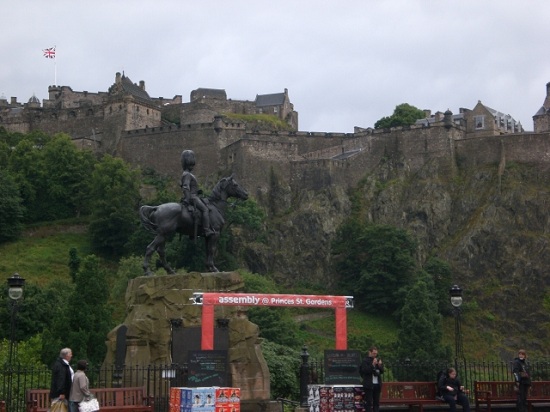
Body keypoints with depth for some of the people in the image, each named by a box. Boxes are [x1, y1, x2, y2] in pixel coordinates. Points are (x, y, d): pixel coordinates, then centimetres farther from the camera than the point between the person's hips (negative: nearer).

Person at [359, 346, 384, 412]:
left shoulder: (378, 360, 14)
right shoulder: (365, 361, -4)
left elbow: (382, 371, 13)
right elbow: (365, 371, -15)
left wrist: (380, 365, -6)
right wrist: (373, 365, -19)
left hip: (377, 384, 6)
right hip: (369, 385, -6)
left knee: (376, 402, 8)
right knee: (368, 402, -5)